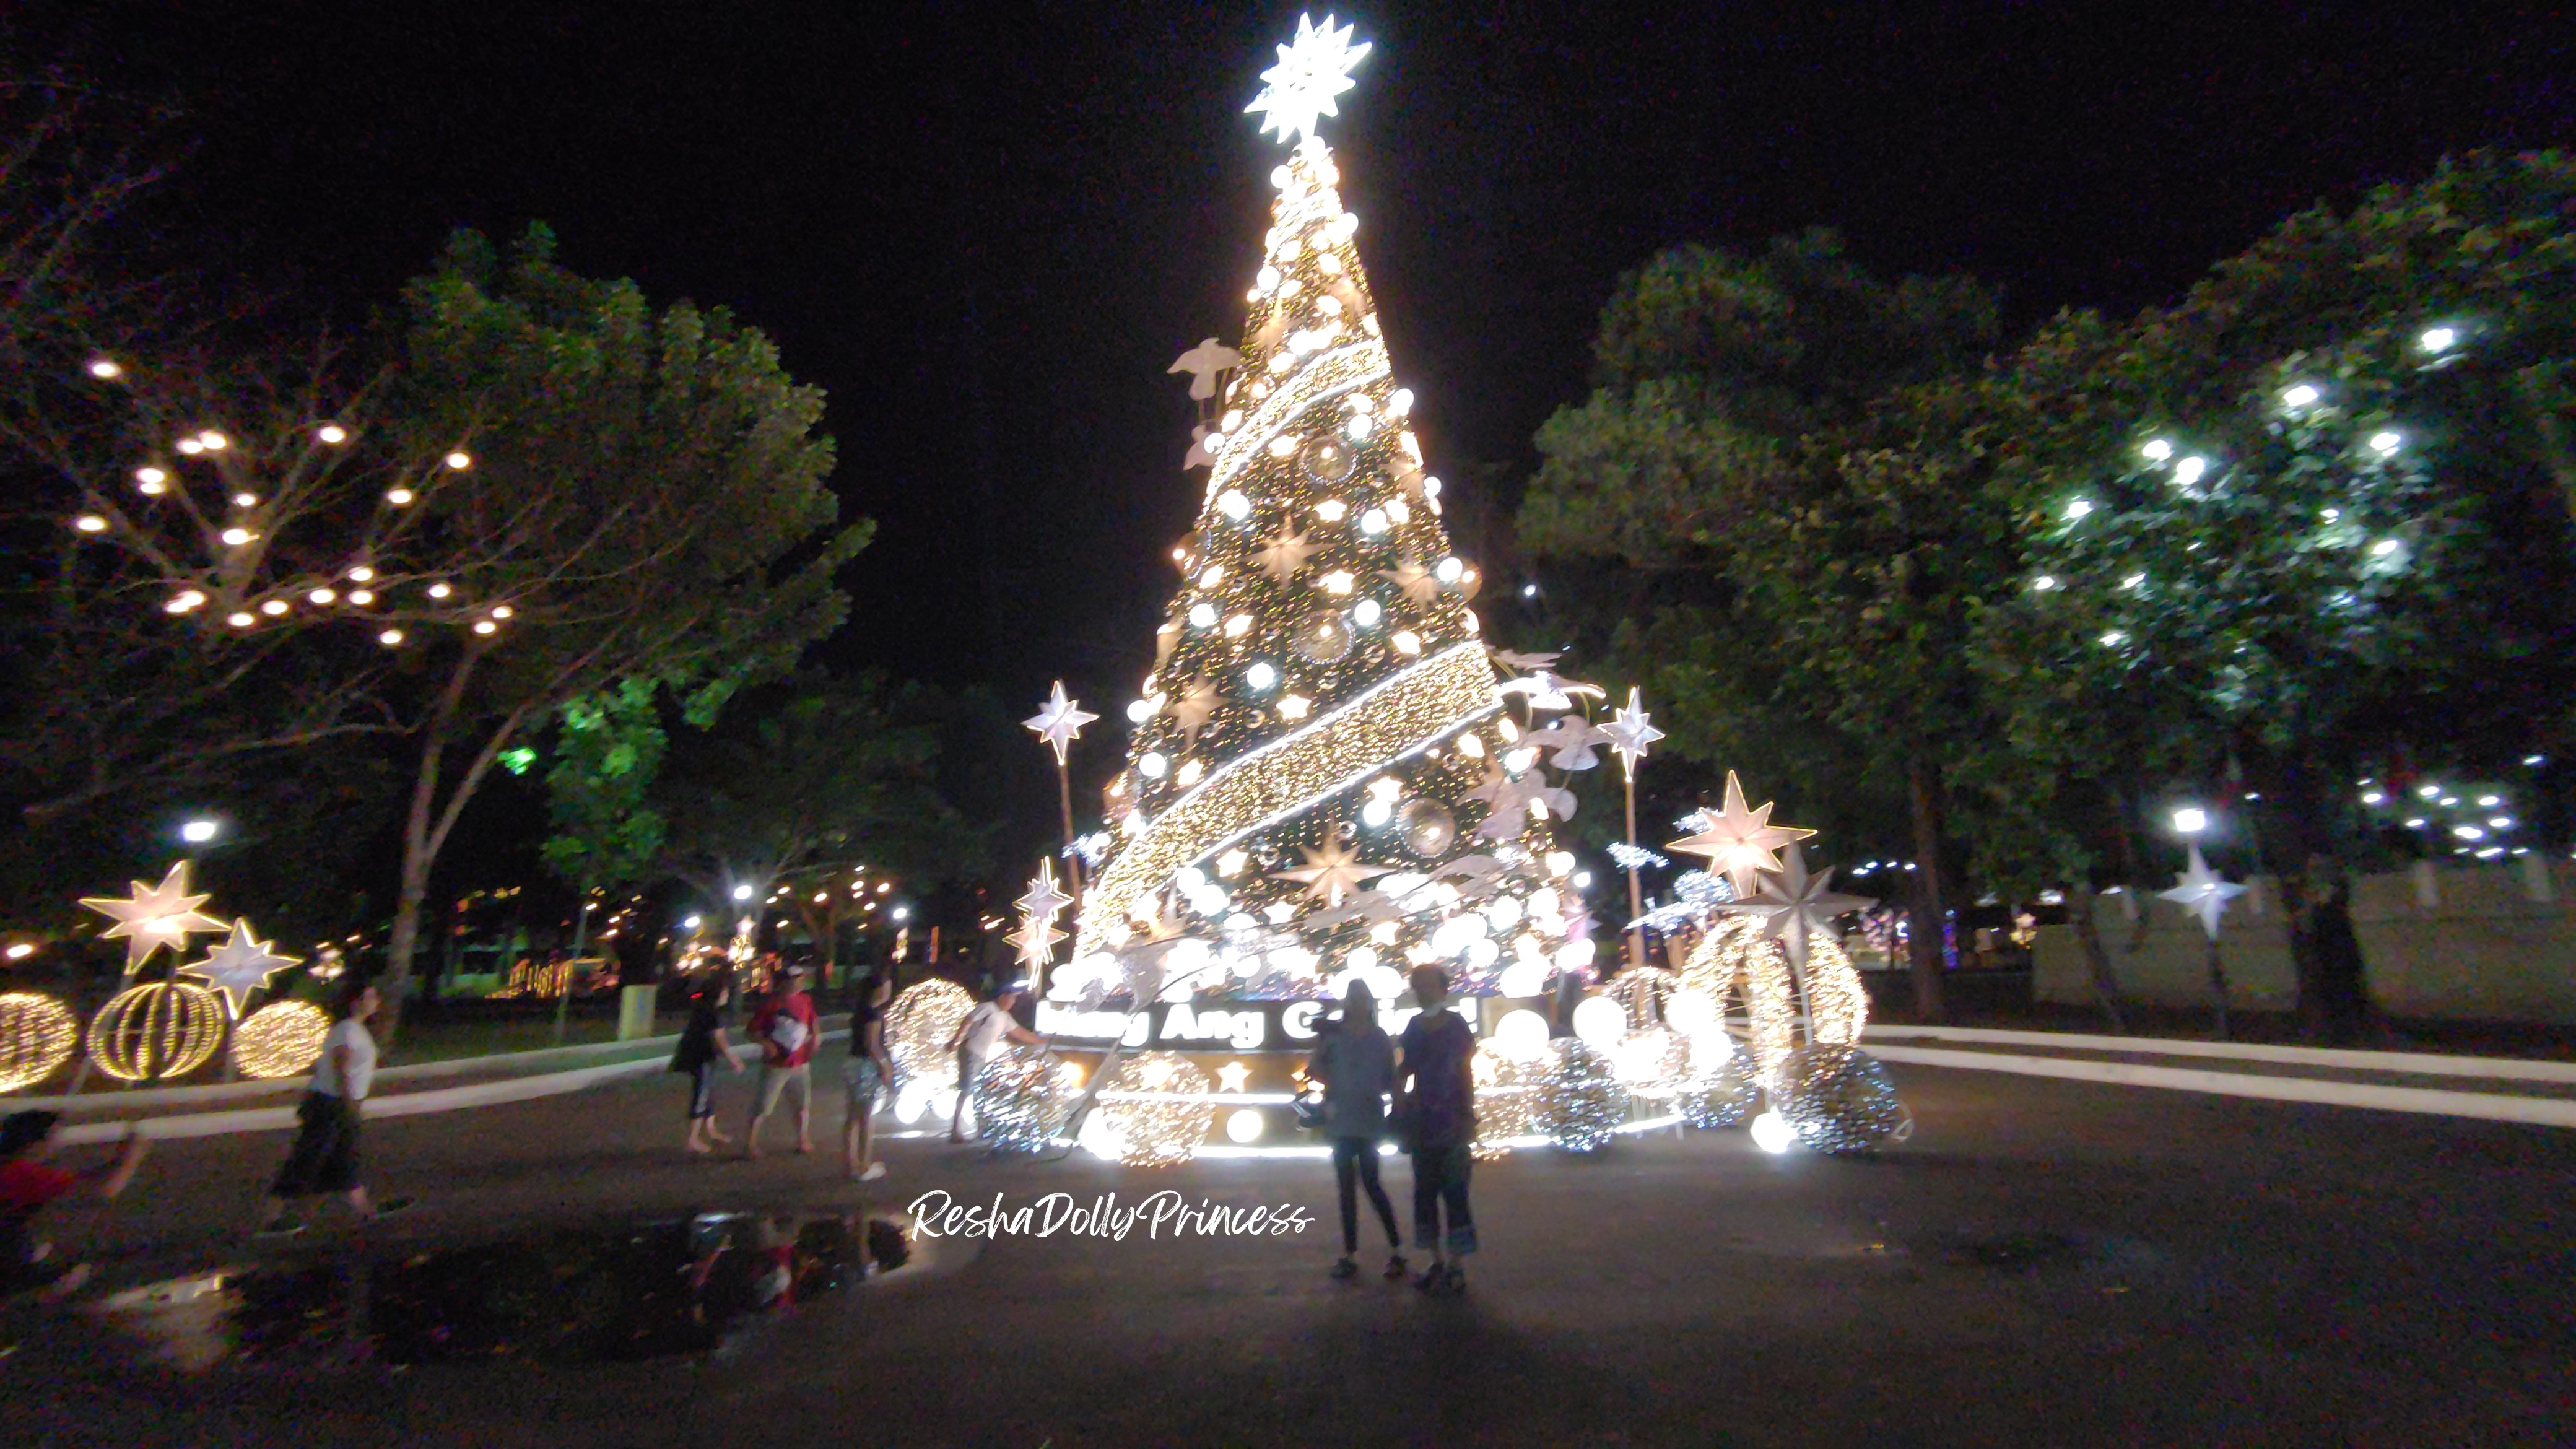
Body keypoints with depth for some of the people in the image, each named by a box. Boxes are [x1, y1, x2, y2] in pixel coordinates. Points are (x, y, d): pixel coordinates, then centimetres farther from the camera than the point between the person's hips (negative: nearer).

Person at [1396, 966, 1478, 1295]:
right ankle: (1437, 1262, 20)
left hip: (1451, 1122, -5)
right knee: (1424, 1191, 9)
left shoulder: (1456, 1025, -4)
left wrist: (1468, 1117, -7)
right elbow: (1403, 1072, 12)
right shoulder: (1414, 1026, 8)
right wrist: (1401, 1112, 2)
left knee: (1454, 1193, -2)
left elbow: (1466, 1073, -3)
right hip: (1422, 1121, 5)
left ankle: (1456, 1267, 6)